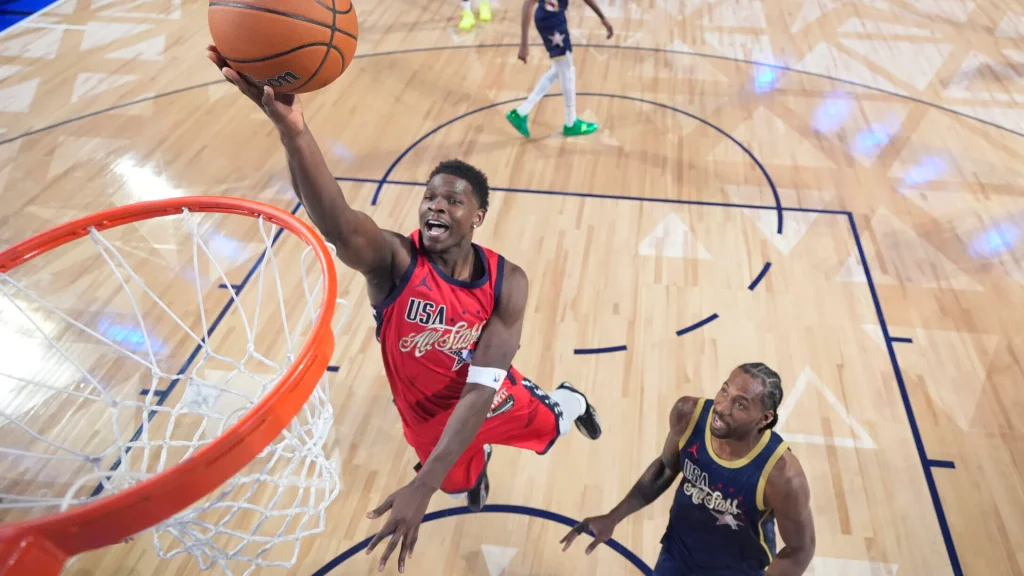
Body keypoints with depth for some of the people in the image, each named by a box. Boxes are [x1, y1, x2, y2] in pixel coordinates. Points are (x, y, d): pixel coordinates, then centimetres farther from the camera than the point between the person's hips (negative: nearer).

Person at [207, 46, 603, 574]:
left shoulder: (507, 283, -28)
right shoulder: (395, 261, -33)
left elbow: (482, 390, -32)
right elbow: (338, 225, -57)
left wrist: (424, 485, -40)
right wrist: (292, 129, -77)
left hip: (494, 400, 1)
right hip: (430, 420, 0)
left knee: (547, 426, 28)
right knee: (463, 481, 29)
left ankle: (568, 401, 67)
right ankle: (478, 466, 69)